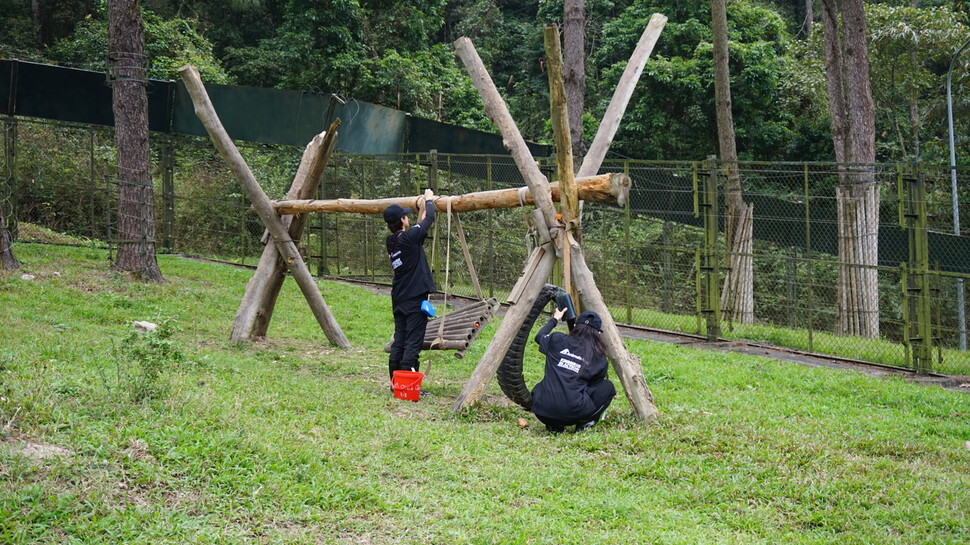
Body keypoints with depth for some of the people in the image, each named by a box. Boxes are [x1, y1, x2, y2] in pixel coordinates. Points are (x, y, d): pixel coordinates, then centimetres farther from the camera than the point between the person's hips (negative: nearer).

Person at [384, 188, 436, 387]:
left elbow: (417, 231, 25)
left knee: (399, 341, 11)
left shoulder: (392, 241, 9)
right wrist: (429, 200, 15)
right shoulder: (408, 238, -14)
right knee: (413, 343, -7)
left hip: (399, 300, 8)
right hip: (415, 299, -8)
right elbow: (429, 220, -2)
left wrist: (421, 210, 30)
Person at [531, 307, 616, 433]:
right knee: (608, 387, 18)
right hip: (572, 413, -2)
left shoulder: (558, 340, 8)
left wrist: (554, 319, 44)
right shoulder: (599, 358, 6)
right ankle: (585, 423, 8)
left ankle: (553, 425, 15)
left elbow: (539, 337, 30)